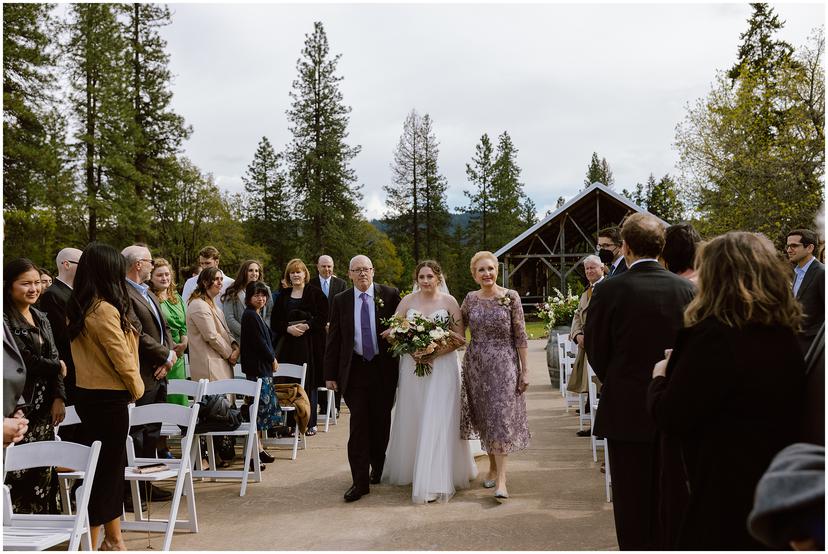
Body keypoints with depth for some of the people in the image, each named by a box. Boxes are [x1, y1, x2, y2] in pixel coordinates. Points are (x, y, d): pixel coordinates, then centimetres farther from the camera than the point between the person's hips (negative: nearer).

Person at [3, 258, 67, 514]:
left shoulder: (40, 318, 15)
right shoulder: (6, 319, -9)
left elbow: (54, 357, 12)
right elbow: (23, 360, -15)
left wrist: (59, 397, 1)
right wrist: (57, 367, 0)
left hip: (43, 406, 7)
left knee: (43, 471, 9)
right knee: (17, 473, -6)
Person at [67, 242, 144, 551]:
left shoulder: (77, 309, 8)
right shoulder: (105, 310, -19)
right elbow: (122, 358, -17)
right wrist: (137, 388, 0)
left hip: (87, 394, 9)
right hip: (108, 399, -9)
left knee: (111, 467, 17)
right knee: (107, 470, 0)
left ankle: (113, 539, 28)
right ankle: (90, 544, 6)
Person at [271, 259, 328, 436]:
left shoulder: (315, 293, 3)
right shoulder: (283, 295, 13)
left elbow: (323, 317, -3)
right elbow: (274, 321, 9)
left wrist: (307, 326, -16)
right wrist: (288, 328, -9)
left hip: (310, 343, -3)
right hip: (287, 343, 3)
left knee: (309, 383, -1)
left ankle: (310, 423, 7)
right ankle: (290, 423, 4)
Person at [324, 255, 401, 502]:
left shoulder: (390, 295, 0)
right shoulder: (341, 301, 4)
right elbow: (333, 340, 5)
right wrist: (330, 374, 1)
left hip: (384, 368, 0)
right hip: (355, 369, 0)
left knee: (381, 422, 11)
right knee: (358, 424, -3)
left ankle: (378, 468, 33)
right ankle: (360, 481, 0)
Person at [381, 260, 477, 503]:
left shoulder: (449, 301, 0)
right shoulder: (407, 301, 5)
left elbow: (460, 337, -3)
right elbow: (392, 332, 4)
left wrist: (434, 353, -15)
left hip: (442, 367, -2)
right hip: (412, 367, 2)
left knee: (438, 422, -5)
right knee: (412, 421, 8)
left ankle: (436, 480, -1)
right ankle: (410, 470, 23)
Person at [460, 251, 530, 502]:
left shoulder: (511, 297, -4)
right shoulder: (470, 299, 4)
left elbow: (520, 336, -4)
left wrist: (524, 370, -5)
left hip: (504, 363, -3)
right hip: (476, 363, 4)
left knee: (501, 417, -8)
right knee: (484, 418, 10)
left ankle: (501, 480, -8)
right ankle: (493, 467, 27)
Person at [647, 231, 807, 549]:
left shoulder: (715, 336, -23)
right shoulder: (785, 338, 2)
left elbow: (668, 418, -20)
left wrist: (660, 376, 1)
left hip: (715, 495, -7)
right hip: (771, 486, 8)